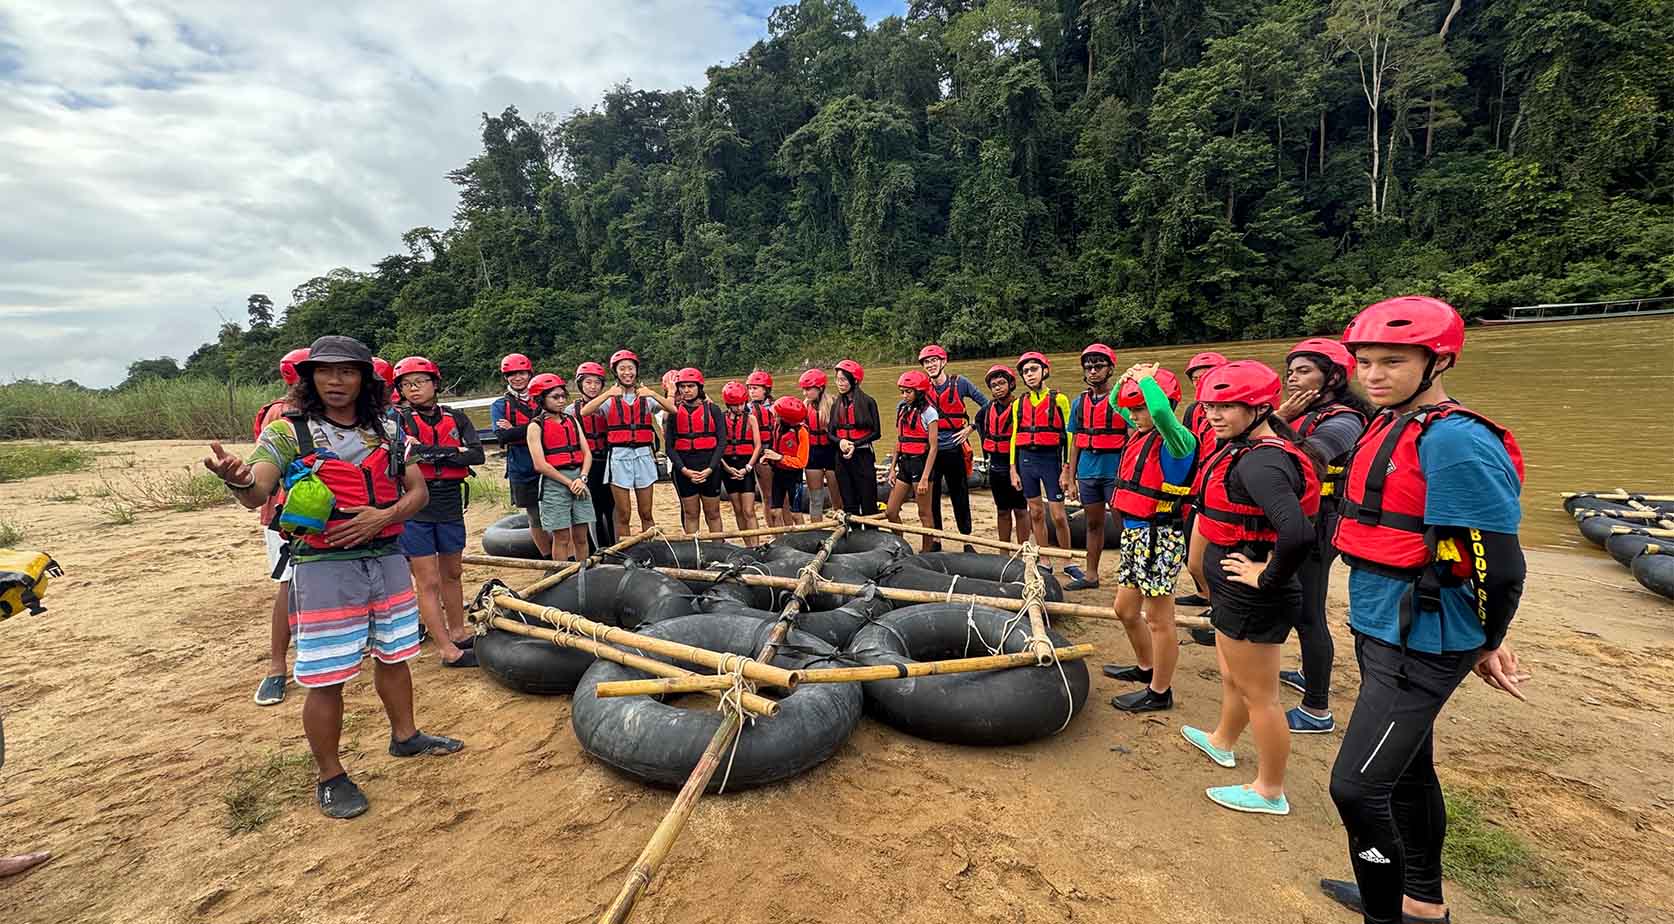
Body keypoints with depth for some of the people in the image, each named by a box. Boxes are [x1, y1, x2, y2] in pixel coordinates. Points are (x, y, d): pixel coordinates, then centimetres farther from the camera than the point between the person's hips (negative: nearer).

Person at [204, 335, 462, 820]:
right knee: (327, 678, 1)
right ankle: (330, 778, 20)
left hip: (387, 558, 4)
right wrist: (239, 479, -42)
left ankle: (405, 736, 40)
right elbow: (257, 493, -19)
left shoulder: (387, 429, 5)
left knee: (393, 656, 19)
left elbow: (418, 491, 5)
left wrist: (384, 516, -14)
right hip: (325, 567, -4)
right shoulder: (289, 431, -5)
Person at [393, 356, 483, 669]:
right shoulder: (398, 420, -4)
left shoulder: (455, 418, 5)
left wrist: (428, 451, -16)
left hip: (450, 505, 4)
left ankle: (458, 632, 32)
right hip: (415, 507, -4)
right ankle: (449, 651, 6)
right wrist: (454, 453, -22)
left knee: (452, 573, 17)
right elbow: (407, 453, -23)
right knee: (428, 581, 0)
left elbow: (477, 454, -10)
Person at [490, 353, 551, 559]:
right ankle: (549, 561, 20)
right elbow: (503, 436, -11)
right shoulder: (499, 405, 5)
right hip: (521, 471, 0)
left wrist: (516, 430, -14)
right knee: (536, 520, 8)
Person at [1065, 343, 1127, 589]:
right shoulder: (1079, 403, 10)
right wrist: (1071, 478, 10)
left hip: (1115, 471, -5)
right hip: (1088, 472, 5)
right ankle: (1090, 574, 25)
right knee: (1093, 524, 15)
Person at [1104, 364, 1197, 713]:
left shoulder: (1175, 440, -16)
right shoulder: (1142, 431, 8)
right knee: (1126, 610, 21)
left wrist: (1146, 378, -22)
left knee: (1158, 620, 5)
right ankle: (1145, 668, 42)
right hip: (1133, 534, 9)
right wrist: (1127, 377, 8)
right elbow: (1115, 403, 25)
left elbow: (1161, 410, -39)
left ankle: (1159, 692, 20)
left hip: (1159, 538, -9)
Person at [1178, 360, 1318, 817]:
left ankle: (1270, 792, 26)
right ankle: (1221, 742, 51)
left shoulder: (1260, 462, -26)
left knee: (1258, 694, 7)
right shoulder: (1242, 447, 6)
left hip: (1251, 598, -10)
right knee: (1233, 678, 29)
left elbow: (1298, 533, -38)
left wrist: (1269, 577, -24)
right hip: (1235, 591, 10)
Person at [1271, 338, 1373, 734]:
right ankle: (1310, 674, 42)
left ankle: (1317, 712, 8)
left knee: (1308, 615, -2)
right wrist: (1279, 417, -11)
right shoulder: (1306, 413, 12)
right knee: (1299, 608, 22)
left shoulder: (1342, 420, -16)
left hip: (1315, 528, -9)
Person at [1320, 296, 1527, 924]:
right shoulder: (1387, 425, 8)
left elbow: (1499, 565, -20)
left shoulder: (1456, 441, -21)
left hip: (1422, 646, -9)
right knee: (1408, 772, 23)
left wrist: (1487, 646, -6)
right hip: (1380, 633, 9)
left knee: (1356, 786, -6)